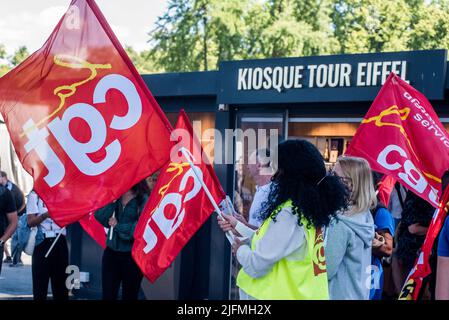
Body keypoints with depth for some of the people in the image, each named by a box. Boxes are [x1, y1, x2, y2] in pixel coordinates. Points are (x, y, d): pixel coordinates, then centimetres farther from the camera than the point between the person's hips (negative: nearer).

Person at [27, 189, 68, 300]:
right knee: (40, 280, -2)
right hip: (42, 241, -3)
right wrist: (46, 215, -23)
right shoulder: (35, 195, 0)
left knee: (61, 280, 5)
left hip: (60, 241, 3)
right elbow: (30, 222, -7)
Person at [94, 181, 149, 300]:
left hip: (132, 255, -4)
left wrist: (118, 226, -12)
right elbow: (100, 218, -5)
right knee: (107, 295, 4)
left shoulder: (144, 200, -10)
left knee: (129, 296, 9)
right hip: (111, 253, 4)